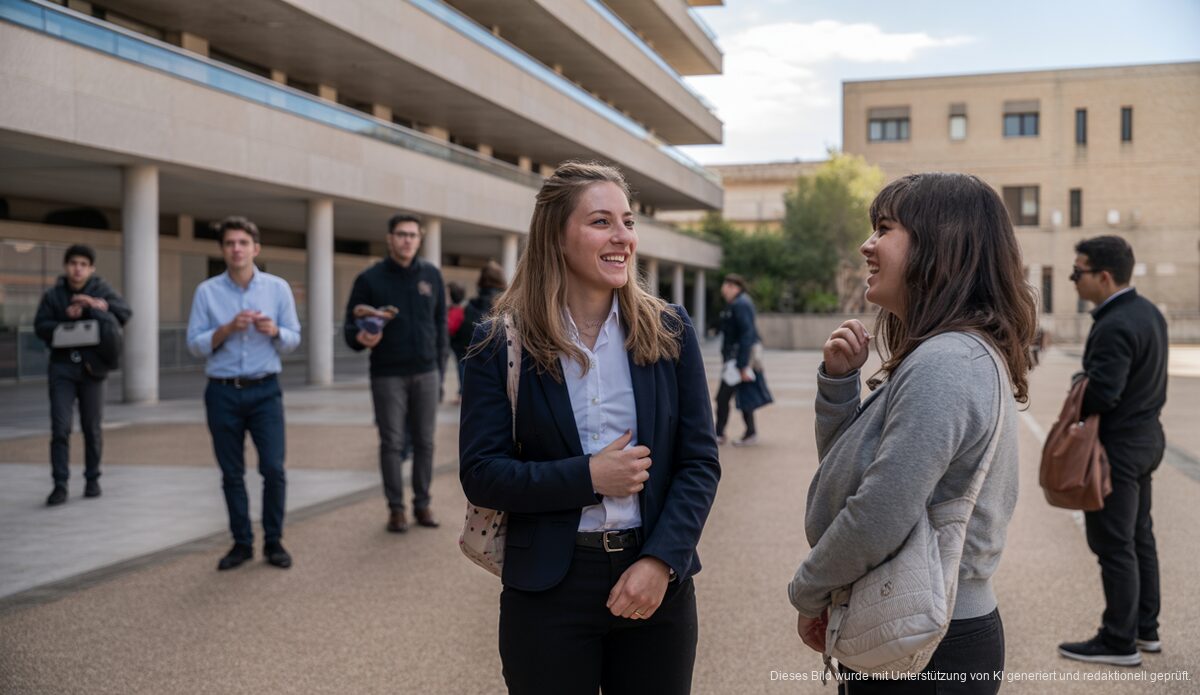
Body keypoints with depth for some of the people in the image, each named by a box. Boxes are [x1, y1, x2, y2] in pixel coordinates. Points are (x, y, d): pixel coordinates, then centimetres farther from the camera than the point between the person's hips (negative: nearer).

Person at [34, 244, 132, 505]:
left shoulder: (101, 291, 5)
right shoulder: (52, 295, 7)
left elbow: (125, 312, -8)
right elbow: (40, 326, 1)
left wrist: (97, 304, -22)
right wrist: (66, 321, -15)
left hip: (92, 366, 0)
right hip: (62, 367, 0)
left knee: (92, 428, 6)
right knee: (60, 428, -7)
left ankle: (92, 479, 20)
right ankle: (60, 485, -6)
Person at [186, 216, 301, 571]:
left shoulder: (278, 288, 3)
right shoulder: (207, 292, 2)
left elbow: (294, 339, 4)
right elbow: (195, 345, -1)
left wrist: (274, 331, -17)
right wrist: (228, 328, -16)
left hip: (265, 391, 0)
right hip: (222, 392, 1)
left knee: (274, 469, -7)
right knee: (232, 473, 6)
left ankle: (273, 541, 8)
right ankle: (241, 542, 18)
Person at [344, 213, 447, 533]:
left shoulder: (432, 275, 5)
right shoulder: (370, 278, -3)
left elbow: (440, 321, 11)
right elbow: (351, 327, -3)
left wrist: (438, 359, 9)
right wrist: (361, 339, -24)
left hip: (426, 374, 2)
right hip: (387, 375, -2)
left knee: (424, 441, 7)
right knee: (392, 443, 2)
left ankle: (422, 503, 17)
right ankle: (396, 508, 11)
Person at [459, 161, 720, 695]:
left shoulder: (669, 331, 1)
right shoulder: (501, 345, -4)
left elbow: (700, 461, 0)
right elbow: (480, 475, -7)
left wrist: (661, 561, -12)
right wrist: (587, 477, -16)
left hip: (656, 583, 2)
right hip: (547, 590, -1)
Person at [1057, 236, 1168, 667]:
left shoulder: (1114, 326, -24)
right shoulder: (1148, 312, 7)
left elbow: (1102, 393, -28)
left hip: (1117, 447, -10)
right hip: (1146, 437, 10)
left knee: (1114, 545, -1)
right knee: (1140, 538, 18)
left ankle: (1120, 642, 9)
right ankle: (1145, 629, 29)